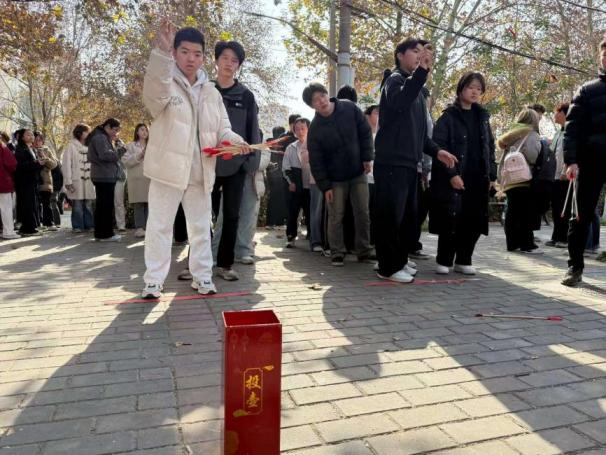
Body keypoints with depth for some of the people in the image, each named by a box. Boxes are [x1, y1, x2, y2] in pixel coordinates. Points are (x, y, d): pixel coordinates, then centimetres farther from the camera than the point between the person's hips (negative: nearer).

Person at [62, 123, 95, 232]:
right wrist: (68, 181, -12)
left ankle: (89, 225, 12)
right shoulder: (71, 146, 0)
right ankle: (77, 226, 3)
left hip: (88, 180, 5)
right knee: (77, 205, -3)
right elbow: (66, 164, -5)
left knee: (89, 205, 5)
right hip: (76, 180, -4)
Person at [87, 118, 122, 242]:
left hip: (102, 176, 11)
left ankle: (99, 233, 16)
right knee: (107, 205, -9)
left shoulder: (102, 137, 23)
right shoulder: (100, 137, -10)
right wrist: (117, 154, -7)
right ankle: (106, 234, -6)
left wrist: (112, 141, 4)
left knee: (101, 205, 11)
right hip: (105, 176, -11)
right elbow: (105, 154, -22)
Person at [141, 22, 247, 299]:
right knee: (160, 226, 2)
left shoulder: (211, 92, 13)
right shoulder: (165, 84, -2)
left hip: (200, 171, 5)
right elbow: (154, 91, -28)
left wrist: (235, 141, -9)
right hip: (169, 169, -4)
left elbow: (222, 129, 15)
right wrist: (162, 51, -44)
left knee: (201, 227, 11)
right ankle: (153, 281, 11)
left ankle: (202, 276, 23)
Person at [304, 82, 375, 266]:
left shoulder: (350, 108, -7)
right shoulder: (315, 128, -12)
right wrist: (324, 186, -11)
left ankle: (364, 251, 17)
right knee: (336, 217, 1)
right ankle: (337, 253, 13)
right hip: (335, 179, -2)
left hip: (359, 173, 2)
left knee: (363, 214, 5)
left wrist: (367, 158, -5)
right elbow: (316, 161, -9)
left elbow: (365, 133, 3)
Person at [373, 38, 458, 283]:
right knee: (391, 215, -7)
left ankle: (399, 261, 24)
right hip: (391, 163, -9)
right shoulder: (395, 79, -2)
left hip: (410, 164, 9)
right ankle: (388, 267, 1)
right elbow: (399, 102, -28)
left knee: (408, 216, 12)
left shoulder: (417, 90, 24)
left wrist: (436, 151, 14)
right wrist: (422, 70, -32)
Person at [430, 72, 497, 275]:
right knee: (451, 220, -5)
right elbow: (439, 146, -10)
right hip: (453, 179, -5)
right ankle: (443, 261, 10)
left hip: (478, 179, 5)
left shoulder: (483, 117, 16)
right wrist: (451, 174, -18)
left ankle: (463, 261, 18)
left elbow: (490, 148, 19)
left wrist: (491, 174, 10)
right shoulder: (449, 116, -2)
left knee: (474, 221, 4)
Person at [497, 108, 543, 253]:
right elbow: (532, 156, -19)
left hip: (508, 180, 7)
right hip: (523, 180, -7)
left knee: (512, 212, 9)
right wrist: (541, 145, -1)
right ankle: (527, 244, -1)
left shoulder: (511, 134, 19)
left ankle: (512, 243, 12)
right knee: (527, 213, -3)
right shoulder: (532, 135, -4)